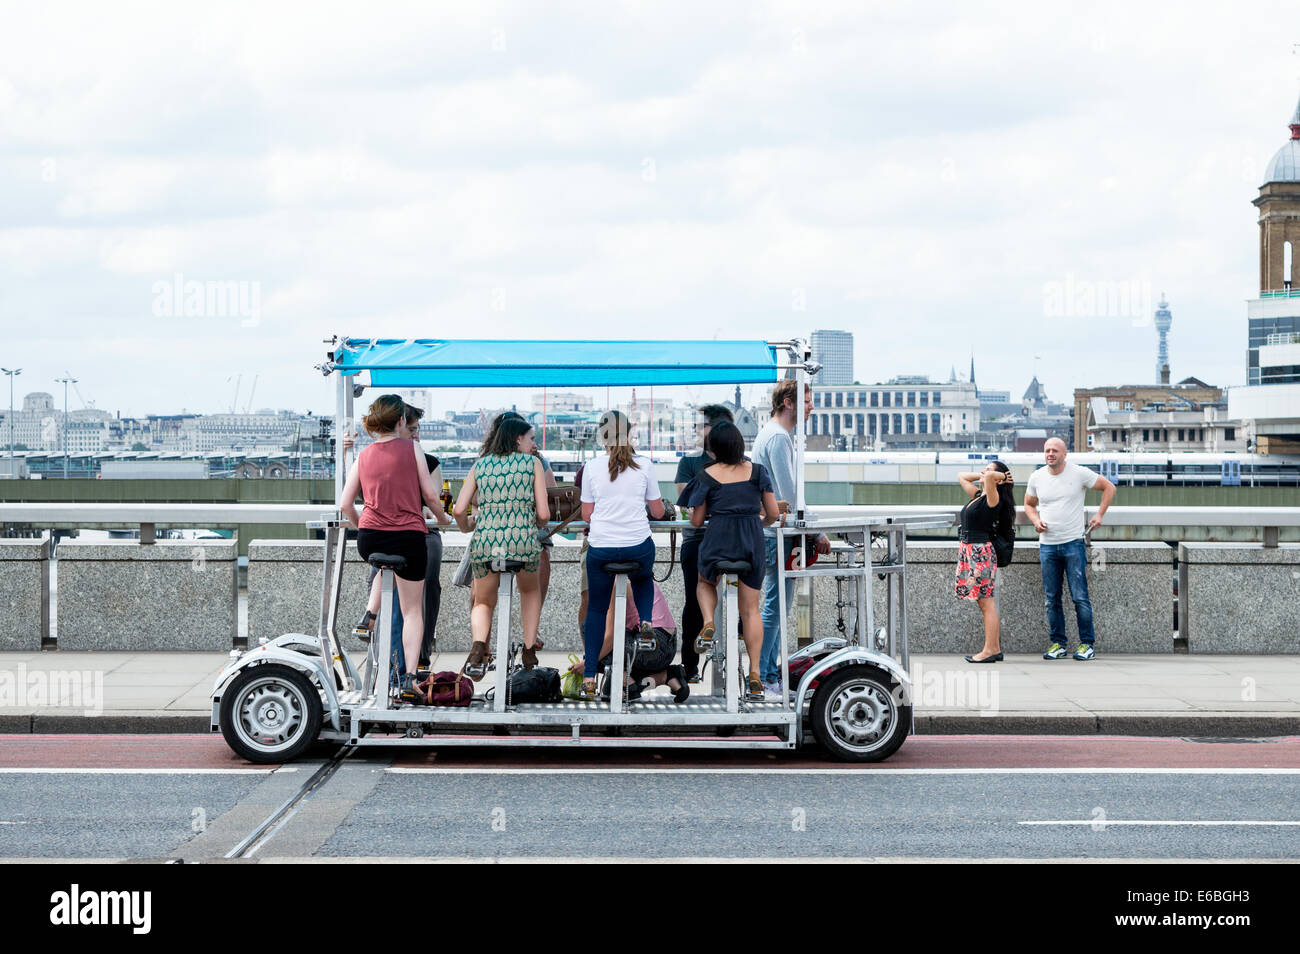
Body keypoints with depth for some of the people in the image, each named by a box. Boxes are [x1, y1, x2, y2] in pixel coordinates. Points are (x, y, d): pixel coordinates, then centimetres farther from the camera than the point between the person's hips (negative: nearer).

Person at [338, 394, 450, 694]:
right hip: (409, 536, -4)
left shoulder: (363, 455, 8)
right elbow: (430, 495, -1)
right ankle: (408, 675, 1)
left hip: (369, 539, 4)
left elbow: (345, 504, 8)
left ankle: (370, 614, 22)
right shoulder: (412, 448, -2)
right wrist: (442, 517, 19)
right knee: (412, 610, 9)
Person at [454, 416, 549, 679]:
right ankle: (529, 650, 21)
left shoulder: (480, 465, 15)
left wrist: (466, 528, 28)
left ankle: (478, 645, -10)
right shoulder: (533, 463, 8)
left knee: (482, 603, 21)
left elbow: (459, 510, 7)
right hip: (523, 541, -1)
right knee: (530, 590, 31)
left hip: (484, 542, 1)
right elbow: (543, 513, 2)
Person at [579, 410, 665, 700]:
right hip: (639, 547, 1)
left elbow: (586, 515, 4)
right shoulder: (644, 465, -3)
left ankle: (589, 676, 8)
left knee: (596, 609, 15)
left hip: (601, 548, 0)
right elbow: (658, 512, 5)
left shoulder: (592, 468, -3)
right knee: (643, 578, 35)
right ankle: (645, 619, 7)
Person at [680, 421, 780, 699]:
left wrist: (693, 514, 26)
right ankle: (755, 674, 3)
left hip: (717, 542, -1)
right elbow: (774, 514, 5)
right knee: (751, 609, 9)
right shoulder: (757, 471, 3)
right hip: (753, 544, 1)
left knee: (705, 582, 31)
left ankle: (708, 624, 3)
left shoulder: (707, 476, -1)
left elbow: (696, 521, 4)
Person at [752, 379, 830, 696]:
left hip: (771, 531, 11)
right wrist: (816, 533, -16)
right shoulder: (778, 437, -15)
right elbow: (789, 493, -20)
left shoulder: (772, 433, 19)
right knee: (777, 603, -7)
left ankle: (771, 672, 18)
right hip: (777, 533, -11)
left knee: (778, 603, 13)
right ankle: (759, 678, -4)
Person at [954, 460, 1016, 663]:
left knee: (987, 603, -6)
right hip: (968, 551, 9)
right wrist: (981, 476, 16)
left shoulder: (993, 499, -10)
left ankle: (990, 650, -4)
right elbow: (961, 477, 28)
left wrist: (1001, 477, -9)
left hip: (981, 552, -9)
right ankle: (995, 649, 14)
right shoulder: (977, 495, 15)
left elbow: (988, 477, -29)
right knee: (984, 604, 10)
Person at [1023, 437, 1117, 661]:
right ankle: (1058, 644, 13)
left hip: (1073, 543, -4)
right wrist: (1036, 521, 0)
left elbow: (1109, 487, 7)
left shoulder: (1079, 474, -4)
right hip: (1047, 545, 4)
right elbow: (1029, 504, 21)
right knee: (1051, 599, 5)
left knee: (1080, 597, -7)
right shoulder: (1036, 477, 6)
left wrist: (1099, 515, 1)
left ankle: (1087, 644, 1)